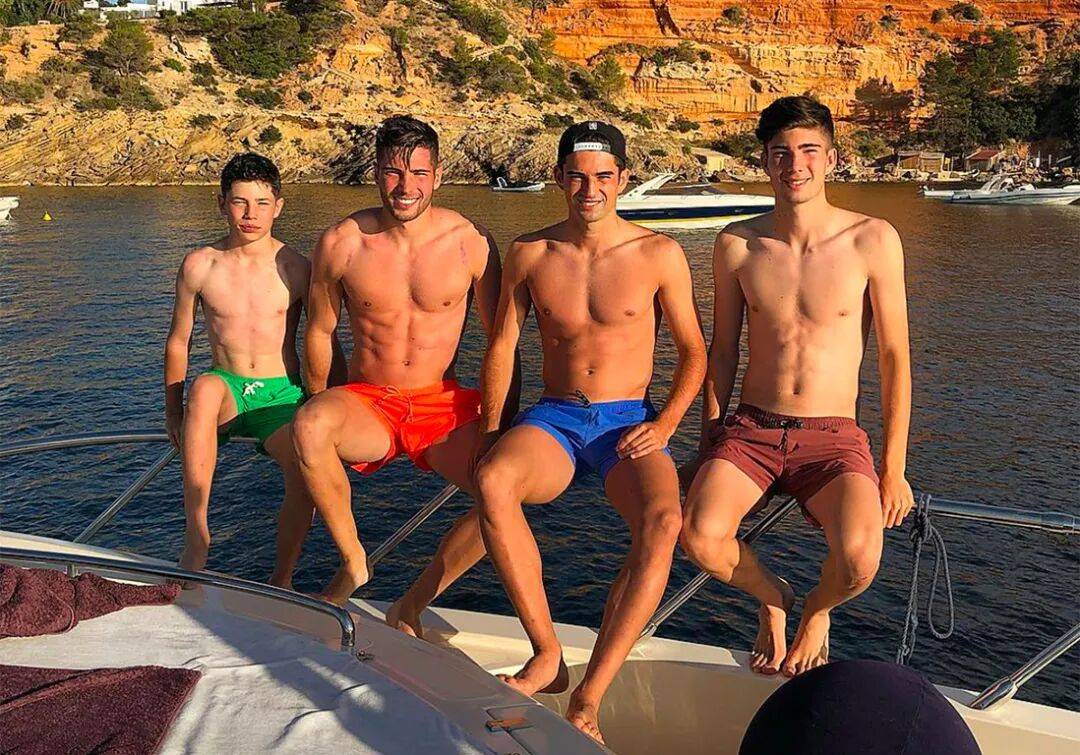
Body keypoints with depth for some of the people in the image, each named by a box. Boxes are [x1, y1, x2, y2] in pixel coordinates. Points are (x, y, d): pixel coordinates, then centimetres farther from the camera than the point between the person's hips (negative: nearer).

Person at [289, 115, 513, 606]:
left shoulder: (470, 242, -6)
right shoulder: (341, 243, -5)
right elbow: (320, 332, 8)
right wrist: (325, 415, 10)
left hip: (443, 406, 0)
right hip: (367, 402, 0)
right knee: (308, 427, -34)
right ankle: (352, 562, -10)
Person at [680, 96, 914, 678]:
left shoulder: (872, 240, -5)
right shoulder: (736, 244, 1)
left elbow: (894, 357, -2)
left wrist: (893, 470, -4)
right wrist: (708, 449, 8)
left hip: (833, 438, -1)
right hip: (750, 429, 2)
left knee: (859, 560, -28)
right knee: (699, 538, -26)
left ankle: (816, 611, 13)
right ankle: (772, 598, 11)